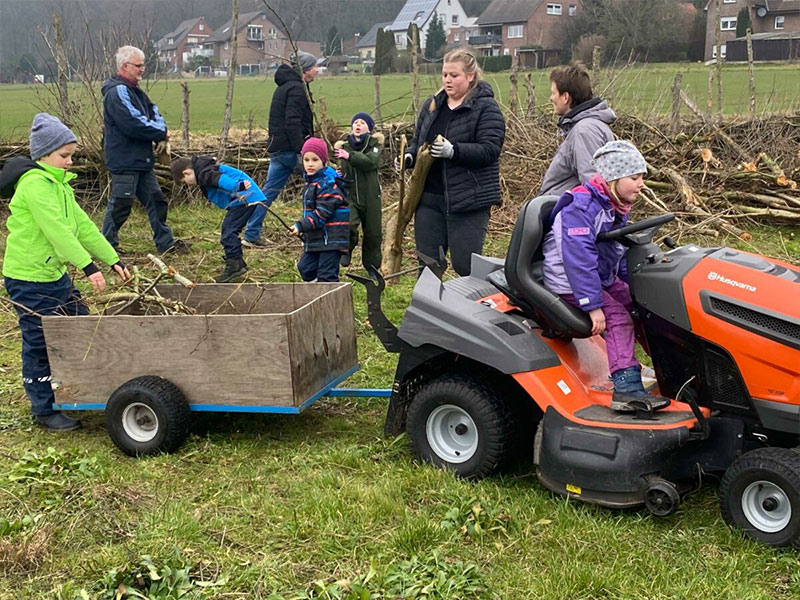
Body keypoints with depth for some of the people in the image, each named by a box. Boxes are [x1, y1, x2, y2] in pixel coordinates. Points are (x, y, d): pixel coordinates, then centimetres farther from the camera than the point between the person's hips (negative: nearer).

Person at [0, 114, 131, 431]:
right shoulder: (35, 185, -20)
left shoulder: (58, 184, 11)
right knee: (40, 344, 1)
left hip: (55, 274, 9)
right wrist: (89, 267, -31)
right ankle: (44, 410, 13)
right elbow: (57, 232, -28)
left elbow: (82, 225, 10)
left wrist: (113, 260, 6)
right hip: (28, 280, -9)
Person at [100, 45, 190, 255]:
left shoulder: (134, 90, 15)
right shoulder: (117, 92, -18)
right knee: (120, 205, -3)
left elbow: (152, 110, 21)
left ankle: (165, 242, 22)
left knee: (155, 199, 14)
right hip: (125, 160, -10)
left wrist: (161, 129, -2)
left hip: (141, 159, 10)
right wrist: (161, 133, -13)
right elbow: (134, 124, -26)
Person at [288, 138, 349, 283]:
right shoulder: (311, 182, 14)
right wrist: (305, 232, 19)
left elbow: (321, 214, -22)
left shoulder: (327, 184, -17)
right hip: (315, 239, 10)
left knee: (326, 275, -8)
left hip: (330, 238, -10)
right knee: (305, 268, 14)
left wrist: (301, 226, -25)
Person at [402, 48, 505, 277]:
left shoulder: (486, 108, -5)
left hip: (468, 200, -6)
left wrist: (454, 151, -28)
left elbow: (490, 150, -15)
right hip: (430, 197, 6)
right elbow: (417, 140, 24)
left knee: (466, 266, -3)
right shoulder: (431, 105, 14)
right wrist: (410, 156, 1)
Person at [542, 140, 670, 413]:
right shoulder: (581, 207, -24)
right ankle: (626, 388, -24)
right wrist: (593, 305, -33)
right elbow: (578, 257, -31)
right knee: (618, 317, -22)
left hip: (602, 277, 10)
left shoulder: (614, 207, 9)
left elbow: (619, 253, 19)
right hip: (568, 281, -10)